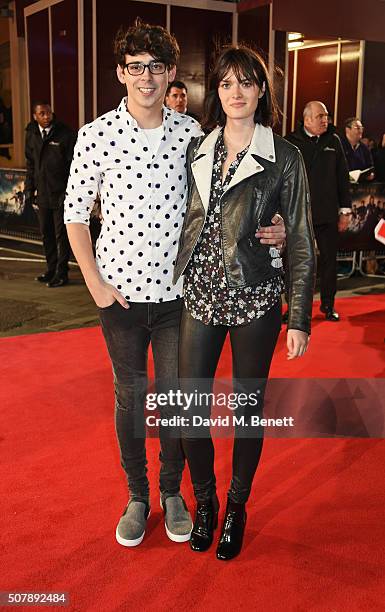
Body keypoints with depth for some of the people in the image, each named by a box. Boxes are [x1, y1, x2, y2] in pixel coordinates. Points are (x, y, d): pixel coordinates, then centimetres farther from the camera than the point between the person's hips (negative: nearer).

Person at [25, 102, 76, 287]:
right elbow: (30, 163, 16)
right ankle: (51, 269, 26)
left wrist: (68, 192, -13)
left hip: (61, 194, -6)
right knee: (46, 233, 13)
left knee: (61, 234, 0)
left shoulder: (66, 134, -8)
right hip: (43, 194, 6)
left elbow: (73, 165, -9)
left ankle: (61, 273, 9)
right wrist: (29, 189, 11)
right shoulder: (31, 134, 8)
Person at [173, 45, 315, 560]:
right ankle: (204, 502, 29)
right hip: (199, 295, 3)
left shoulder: (284, 158, -2)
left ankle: (237, 508, 30)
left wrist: (300, 317, -6)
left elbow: (301, 240, -2)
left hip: (255, 298, -3)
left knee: (247, 408, 9)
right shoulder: (196, 151, 7)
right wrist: (175, 282, 7)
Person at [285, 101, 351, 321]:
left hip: (328, 213, 3)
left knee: (329, 259, 9)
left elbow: (343, 177, 12)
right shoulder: (291, 142, -2)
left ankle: (328, 305, 23)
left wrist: (345, 208, 8)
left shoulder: (334, 141, 8)